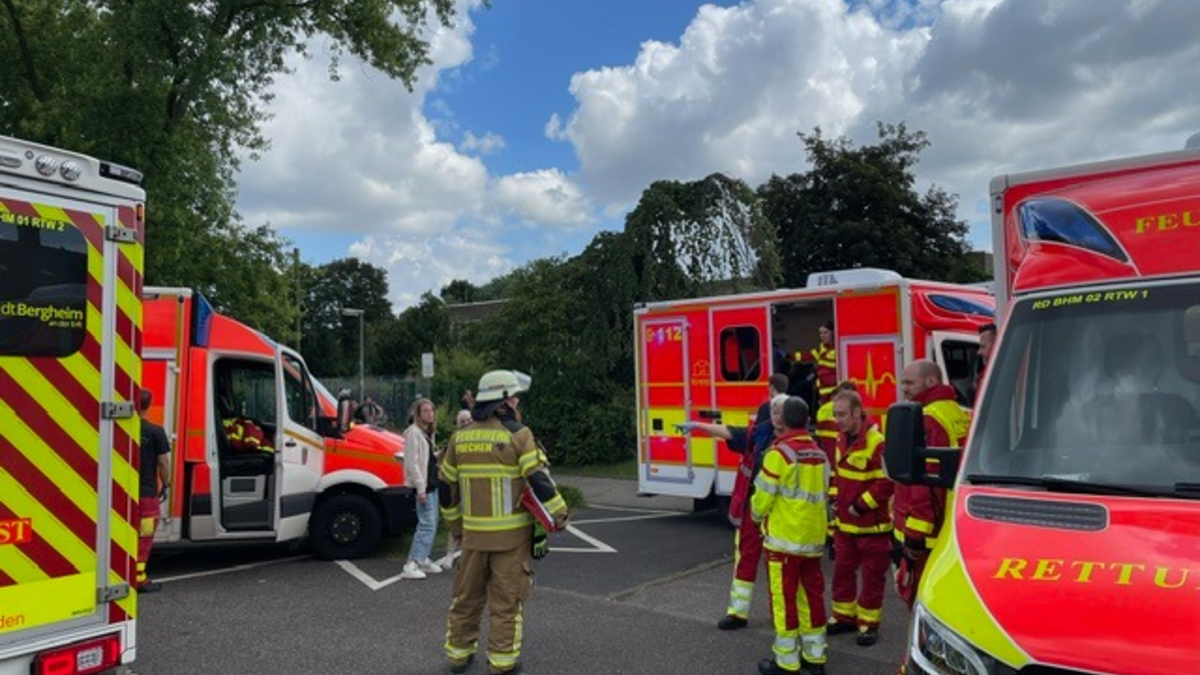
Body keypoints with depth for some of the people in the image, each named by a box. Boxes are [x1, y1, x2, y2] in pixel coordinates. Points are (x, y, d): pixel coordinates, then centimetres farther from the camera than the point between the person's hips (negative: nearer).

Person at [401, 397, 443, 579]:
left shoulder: (428, 432, 16)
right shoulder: (414, 432, -12)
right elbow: (412, 462, -18)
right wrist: (420, 487, -21)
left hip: (432, 483, 10)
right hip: (423, 485, -10)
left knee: (431, 523, 14)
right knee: (427, 525, -12)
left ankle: (424, 560, 22)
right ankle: (411, 565, -10)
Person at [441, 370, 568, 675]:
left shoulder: (460, 437, 5)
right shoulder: (518, 434, -11)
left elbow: (447, 486, 12)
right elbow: (538, 480, -15)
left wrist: (455, 523, 24)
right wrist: (559, 515, -4)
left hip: (474, 533, 5)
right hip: (511, 534, -4)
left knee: (467, 595, 17)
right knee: (507, 598, 6)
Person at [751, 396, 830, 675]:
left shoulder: (779, 453, -15)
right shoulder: (819, 454, 7)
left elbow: (763, 496, -13)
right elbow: (822, 494, 9)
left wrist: (757, 514, 7)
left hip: (785, 537, -7)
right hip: (814, 536, 7)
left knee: (784, 597, 1)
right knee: (812, 594, 14)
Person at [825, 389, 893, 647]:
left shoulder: (877, 443, -20)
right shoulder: (842, 441, 7)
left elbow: (887, 482, -22)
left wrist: (861, 505, -17)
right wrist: (834, 499, 9)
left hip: (871, 524, -8)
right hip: (845, 523, 8)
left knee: (872, 575, 6)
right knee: (843, 570, 16)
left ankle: (868, 623, 18)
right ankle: (844, 616, 30)